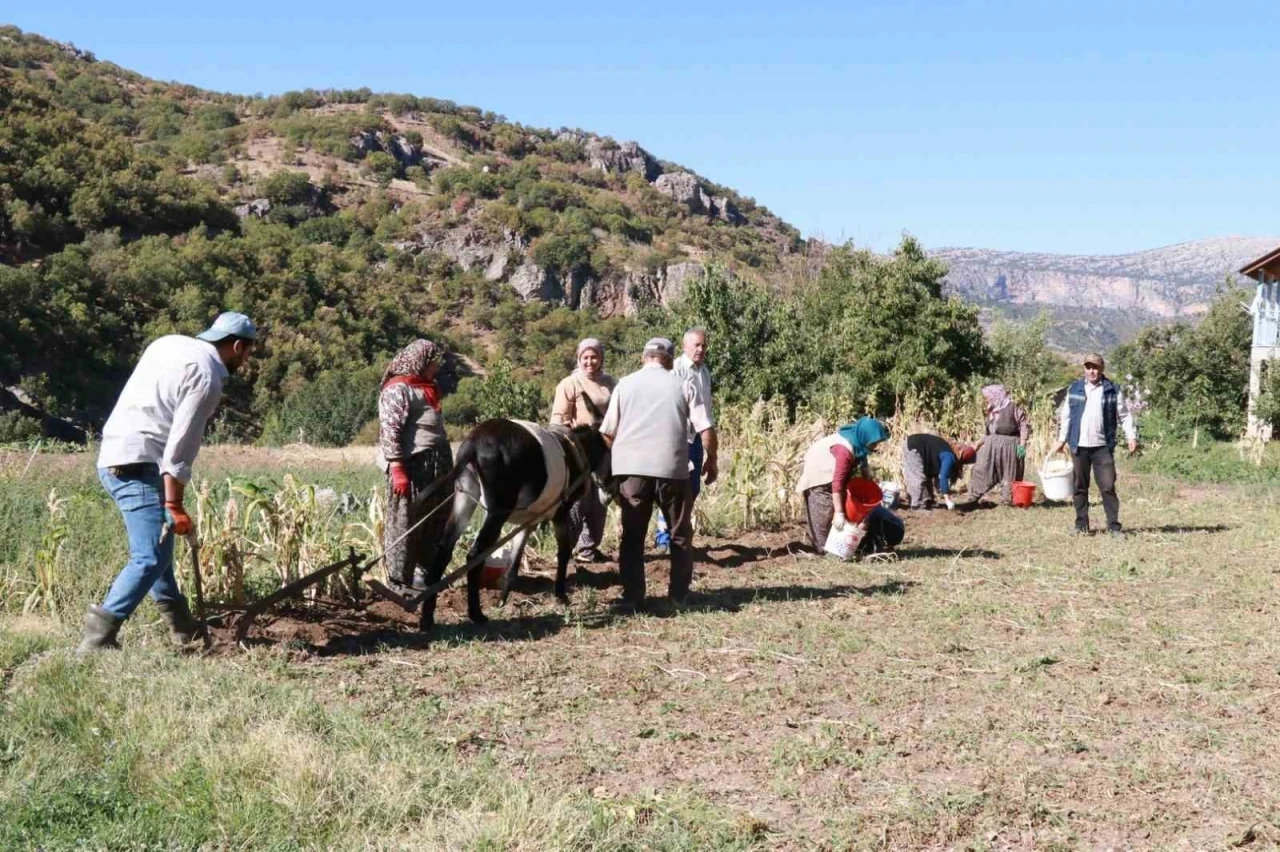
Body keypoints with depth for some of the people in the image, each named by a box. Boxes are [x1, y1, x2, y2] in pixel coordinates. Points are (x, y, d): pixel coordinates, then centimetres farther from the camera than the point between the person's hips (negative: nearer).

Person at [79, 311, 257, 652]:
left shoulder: (170, 343, 11)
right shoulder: (208, 378, -13)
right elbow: (180, 448, -18)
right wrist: (174, 504, -14)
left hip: (113, 458, 10)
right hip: (138, 466, -10)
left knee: (157, 546, 21)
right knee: (151, 558, -13)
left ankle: (182, 626, 31)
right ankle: (98, 637, -18)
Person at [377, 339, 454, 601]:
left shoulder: (425, 389, 21)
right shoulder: (398, 390, -7)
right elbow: (390, 431, -14)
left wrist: (446, 469, 20)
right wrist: (397, 470, -21)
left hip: (436, 469, 9)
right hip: (412, 468, -9)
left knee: (435, 525, 12)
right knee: (404, 526, -4)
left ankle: (431, 575, 21)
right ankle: (399, 582, 1)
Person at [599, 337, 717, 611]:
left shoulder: (625, 384, 9)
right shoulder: (683, 386, 6)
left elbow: (607, 432, 7)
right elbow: (706, 429, 0)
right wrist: (711, 460, 15)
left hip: (631, 468, 1)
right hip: (672, 468, -1)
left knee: (632, 535, 7)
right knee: (680, 534, 14)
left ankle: (632, 598, 2)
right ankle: (679, 595, 14)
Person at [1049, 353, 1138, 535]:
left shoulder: (1112, 390, 4)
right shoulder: (1074, 389, 8)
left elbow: (1125, 415, 3)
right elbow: (1066, 416, 11)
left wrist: (1131, 437, -7)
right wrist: (1062, 440, 8)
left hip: (1103, 446, -2)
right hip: (1079, 446, 2)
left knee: (1108, 486, -4)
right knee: (1080, 487, 7)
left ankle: (1114, 525, 1)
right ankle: (1081, 524, 14)